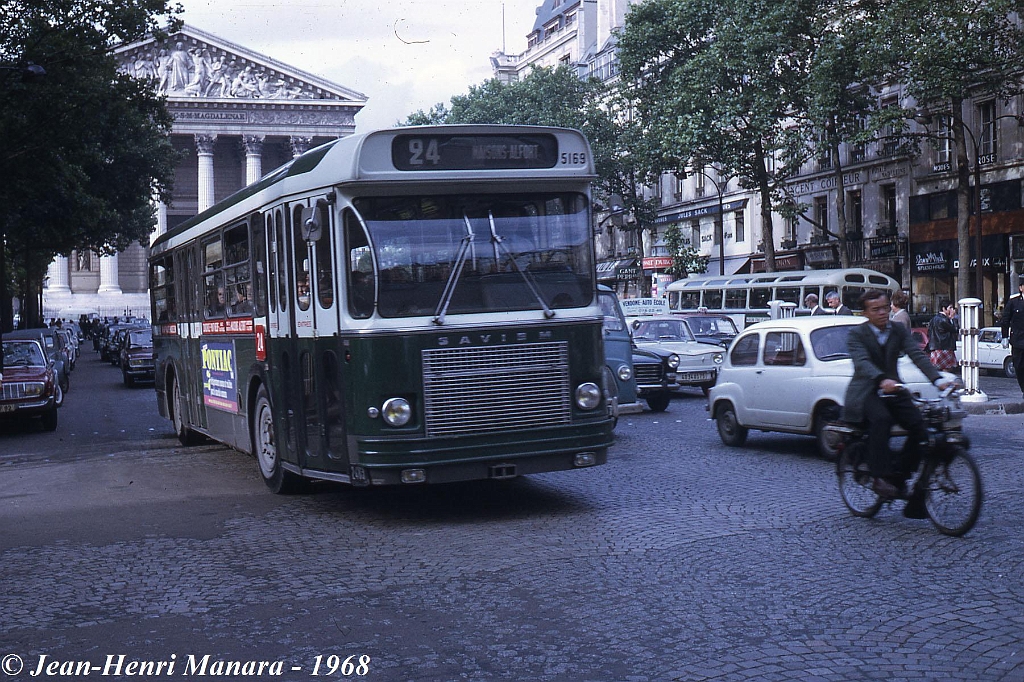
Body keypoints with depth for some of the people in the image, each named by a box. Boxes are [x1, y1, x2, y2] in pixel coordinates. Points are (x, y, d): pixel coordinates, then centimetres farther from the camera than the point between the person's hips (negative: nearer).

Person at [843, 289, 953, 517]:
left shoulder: (899, 330, 6)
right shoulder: (856, 334, -7)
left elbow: (917, 355, -8)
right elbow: (862, 362, -25)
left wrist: (938, 378, -25)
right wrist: (882, 380, -45)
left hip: (893, 390, 5)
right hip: (865, 393, -5)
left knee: (919, 426, -16)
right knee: (881, 419, -35)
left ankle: (899, 474, -2)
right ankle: (881, 476, -31)